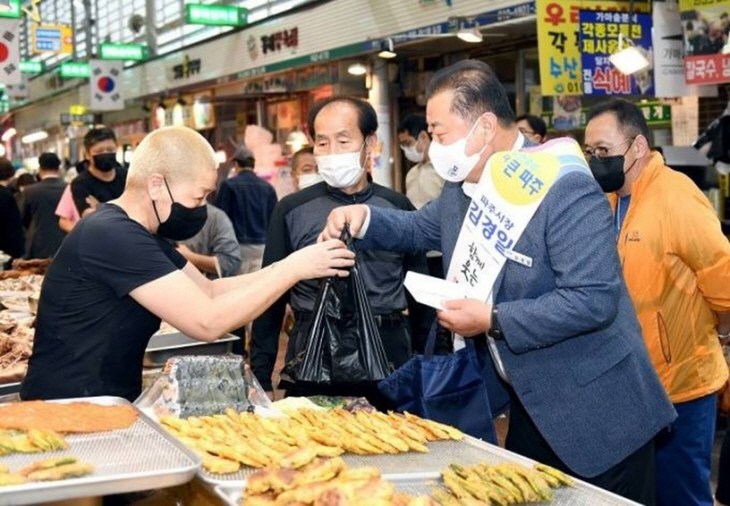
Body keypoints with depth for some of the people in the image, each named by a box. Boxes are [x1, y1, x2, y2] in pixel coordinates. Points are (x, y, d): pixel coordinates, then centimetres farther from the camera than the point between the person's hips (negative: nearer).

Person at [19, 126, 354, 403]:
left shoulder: (139, 233, 10)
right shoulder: (113, 236, -22)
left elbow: (209, 290, 11)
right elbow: (206, 321, -25)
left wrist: (285, 269, 0)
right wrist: (292, 268, -18)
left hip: (108, 404, 9)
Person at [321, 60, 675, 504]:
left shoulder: (566, 189, -23)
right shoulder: (459, 190, 4)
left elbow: (593, 299, -29)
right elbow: (419, 229, 23)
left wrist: (494, 321, -25)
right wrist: (364, 218, 2)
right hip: (529, 408, 8)